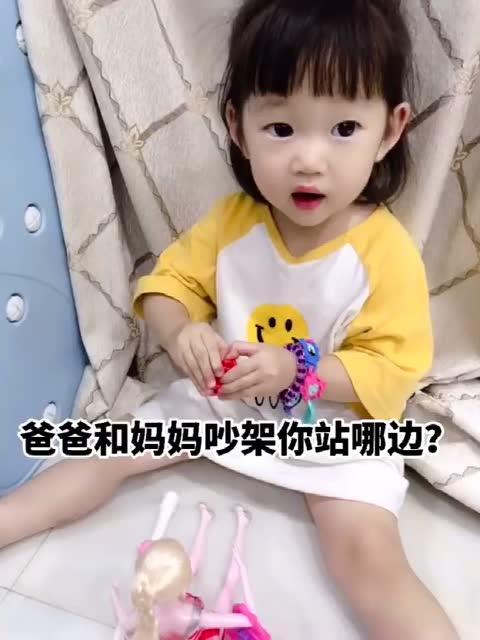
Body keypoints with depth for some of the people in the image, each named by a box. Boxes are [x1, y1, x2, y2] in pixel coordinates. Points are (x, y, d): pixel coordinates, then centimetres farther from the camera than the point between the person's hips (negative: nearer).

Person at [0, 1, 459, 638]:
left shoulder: (386, 251, -21)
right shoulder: (231, 220, -11)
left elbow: (392, 371, -18)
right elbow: (172, 281, -2)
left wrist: (295, 370, -31)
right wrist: (180, 332, -25)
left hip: (336, 427, -3)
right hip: (221, 399, 4)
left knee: (368, 552, -22)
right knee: (111, 452, 5)